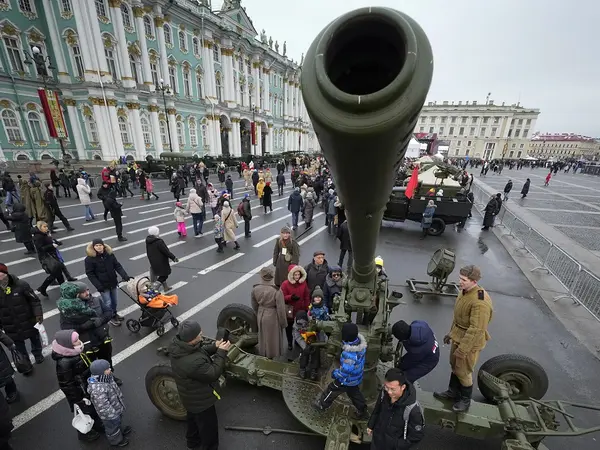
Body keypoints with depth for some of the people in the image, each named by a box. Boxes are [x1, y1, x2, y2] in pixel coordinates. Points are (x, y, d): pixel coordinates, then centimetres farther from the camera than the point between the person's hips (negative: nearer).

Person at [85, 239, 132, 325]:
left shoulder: (110, 254, -3)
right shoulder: (89, 259, -13)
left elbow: (117, 266, -3)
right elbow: (90, 274, -11)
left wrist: (125, 275, -16)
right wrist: (98, 285, -18)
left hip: (113, 282, 4)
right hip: (103, 284, -4)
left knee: (114, 300, 18)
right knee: (107, 302, 3)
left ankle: (114, 314, 41)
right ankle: (111, 317, 25)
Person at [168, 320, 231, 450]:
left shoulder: (177, 345, -19)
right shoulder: (193, 362, -46)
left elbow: (199, 352, -2)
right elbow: (213, 374, -31)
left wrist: (214, 347, -15)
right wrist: (221, 353, -27)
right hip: (200, 400, -9)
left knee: (194, 420, 36)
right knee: (208, 427, 20)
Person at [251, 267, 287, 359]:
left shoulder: (255, 288, -16)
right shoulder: (277, 291, -29)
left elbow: (254, 305, 1)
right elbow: (281, 309, -19)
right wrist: (283, 323, -4)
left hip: (261, 315, 4)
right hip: (272, 317, -4)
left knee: (262, 337, 28)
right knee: (272, 338, 21)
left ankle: (262, 354, 50)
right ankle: (270, 357, 41)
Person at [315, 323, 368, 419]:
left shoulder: (349, 354, -42)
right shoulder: (360, 343, -17)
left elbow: (346, 371, -33)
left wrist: (335, 373, -14)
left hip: (347, 380, -6)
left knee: (332, 390, 18)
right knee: (355, 393, 30)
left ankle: (322, 404, 40)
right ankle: (363, 411, 45)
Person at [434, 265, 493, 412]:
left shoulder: (480, 302, -31)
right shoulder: (465, 291, -4)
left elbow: (476, 330, -28)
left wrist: (462, 349, -22)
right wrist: (451, 332, 18)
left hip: (470, 341, -8)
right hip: (458, 336, 8)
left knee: (463, 371, 10)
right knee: (454, 366, 22)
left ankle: (465, 400, 34)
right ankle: (452, 392, 42)